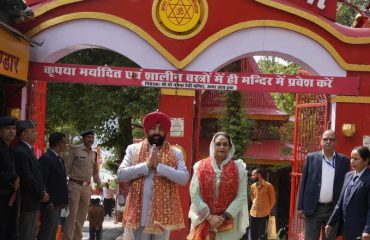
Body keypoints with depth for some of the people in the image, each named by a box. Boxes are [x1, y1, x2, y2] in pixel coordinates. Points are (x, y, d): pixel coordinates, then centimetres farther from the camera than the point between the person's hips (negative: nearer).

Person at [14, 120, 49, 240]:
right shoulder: (20, 152, -18)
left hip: (33, 201, 10)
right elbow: (27, 178, -21)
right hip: (28, 202, -10)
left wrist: (43, 191, 4)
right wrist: (41, 194, -11)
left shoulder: (28, 150, 13)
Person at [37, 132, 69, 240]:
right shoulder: (46, 158, -13)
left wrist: (64, 199, 11)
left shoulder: (60, 160, 16)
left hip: (58, 203, 9)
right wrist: (48, 201, -20)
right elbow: (41, 182, -18)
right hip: (50, 204, -9)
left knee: (53, 230, 14)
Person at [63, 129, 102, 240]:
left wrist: (99, 184, 14)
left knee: (82, 215, 10)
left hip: (87, 186, 6)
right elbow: (67, 168, -4)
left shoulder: (94, 154, 13)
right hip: (75, 185, -6)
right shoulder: (75, 150, -5)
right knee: (72, 213, -9)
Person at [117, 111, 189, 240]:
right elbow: (121, 174, -1)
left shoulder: (176, 153, 8)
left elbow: (184, 178, -5)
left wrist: (159, 166, -13)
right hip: (139, 212, 0)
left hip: (163, 212, 0)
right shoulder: (133, 149, 9)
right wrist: (146, 165, -11)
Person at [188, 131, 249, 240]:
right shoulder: (200, 167, 3)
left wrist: (225, 217, -11)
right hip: (203, 220, 1)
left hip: (228, 223, 0)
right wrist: (209, 216, -10)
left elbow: (242, 196, -3)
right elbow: (194, 194, -2)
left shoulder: (238, 168, 2)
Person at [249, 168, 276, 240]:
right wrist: (255, 206, 13)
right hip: (253, 214, 5)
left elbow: (272, 200, -2)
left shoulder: (268, 186, -9)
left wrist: (267, 210, 2)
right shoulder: (252, 186, 8)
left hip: (264, 215, -5)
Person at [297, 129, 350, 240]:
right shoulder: (311, 158, 2)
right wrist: (300, 207, -1)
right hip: (312, 208, 0)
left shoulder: (344, 160, 3)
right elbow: (303, 183, 3)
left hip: (334, 209, 1)